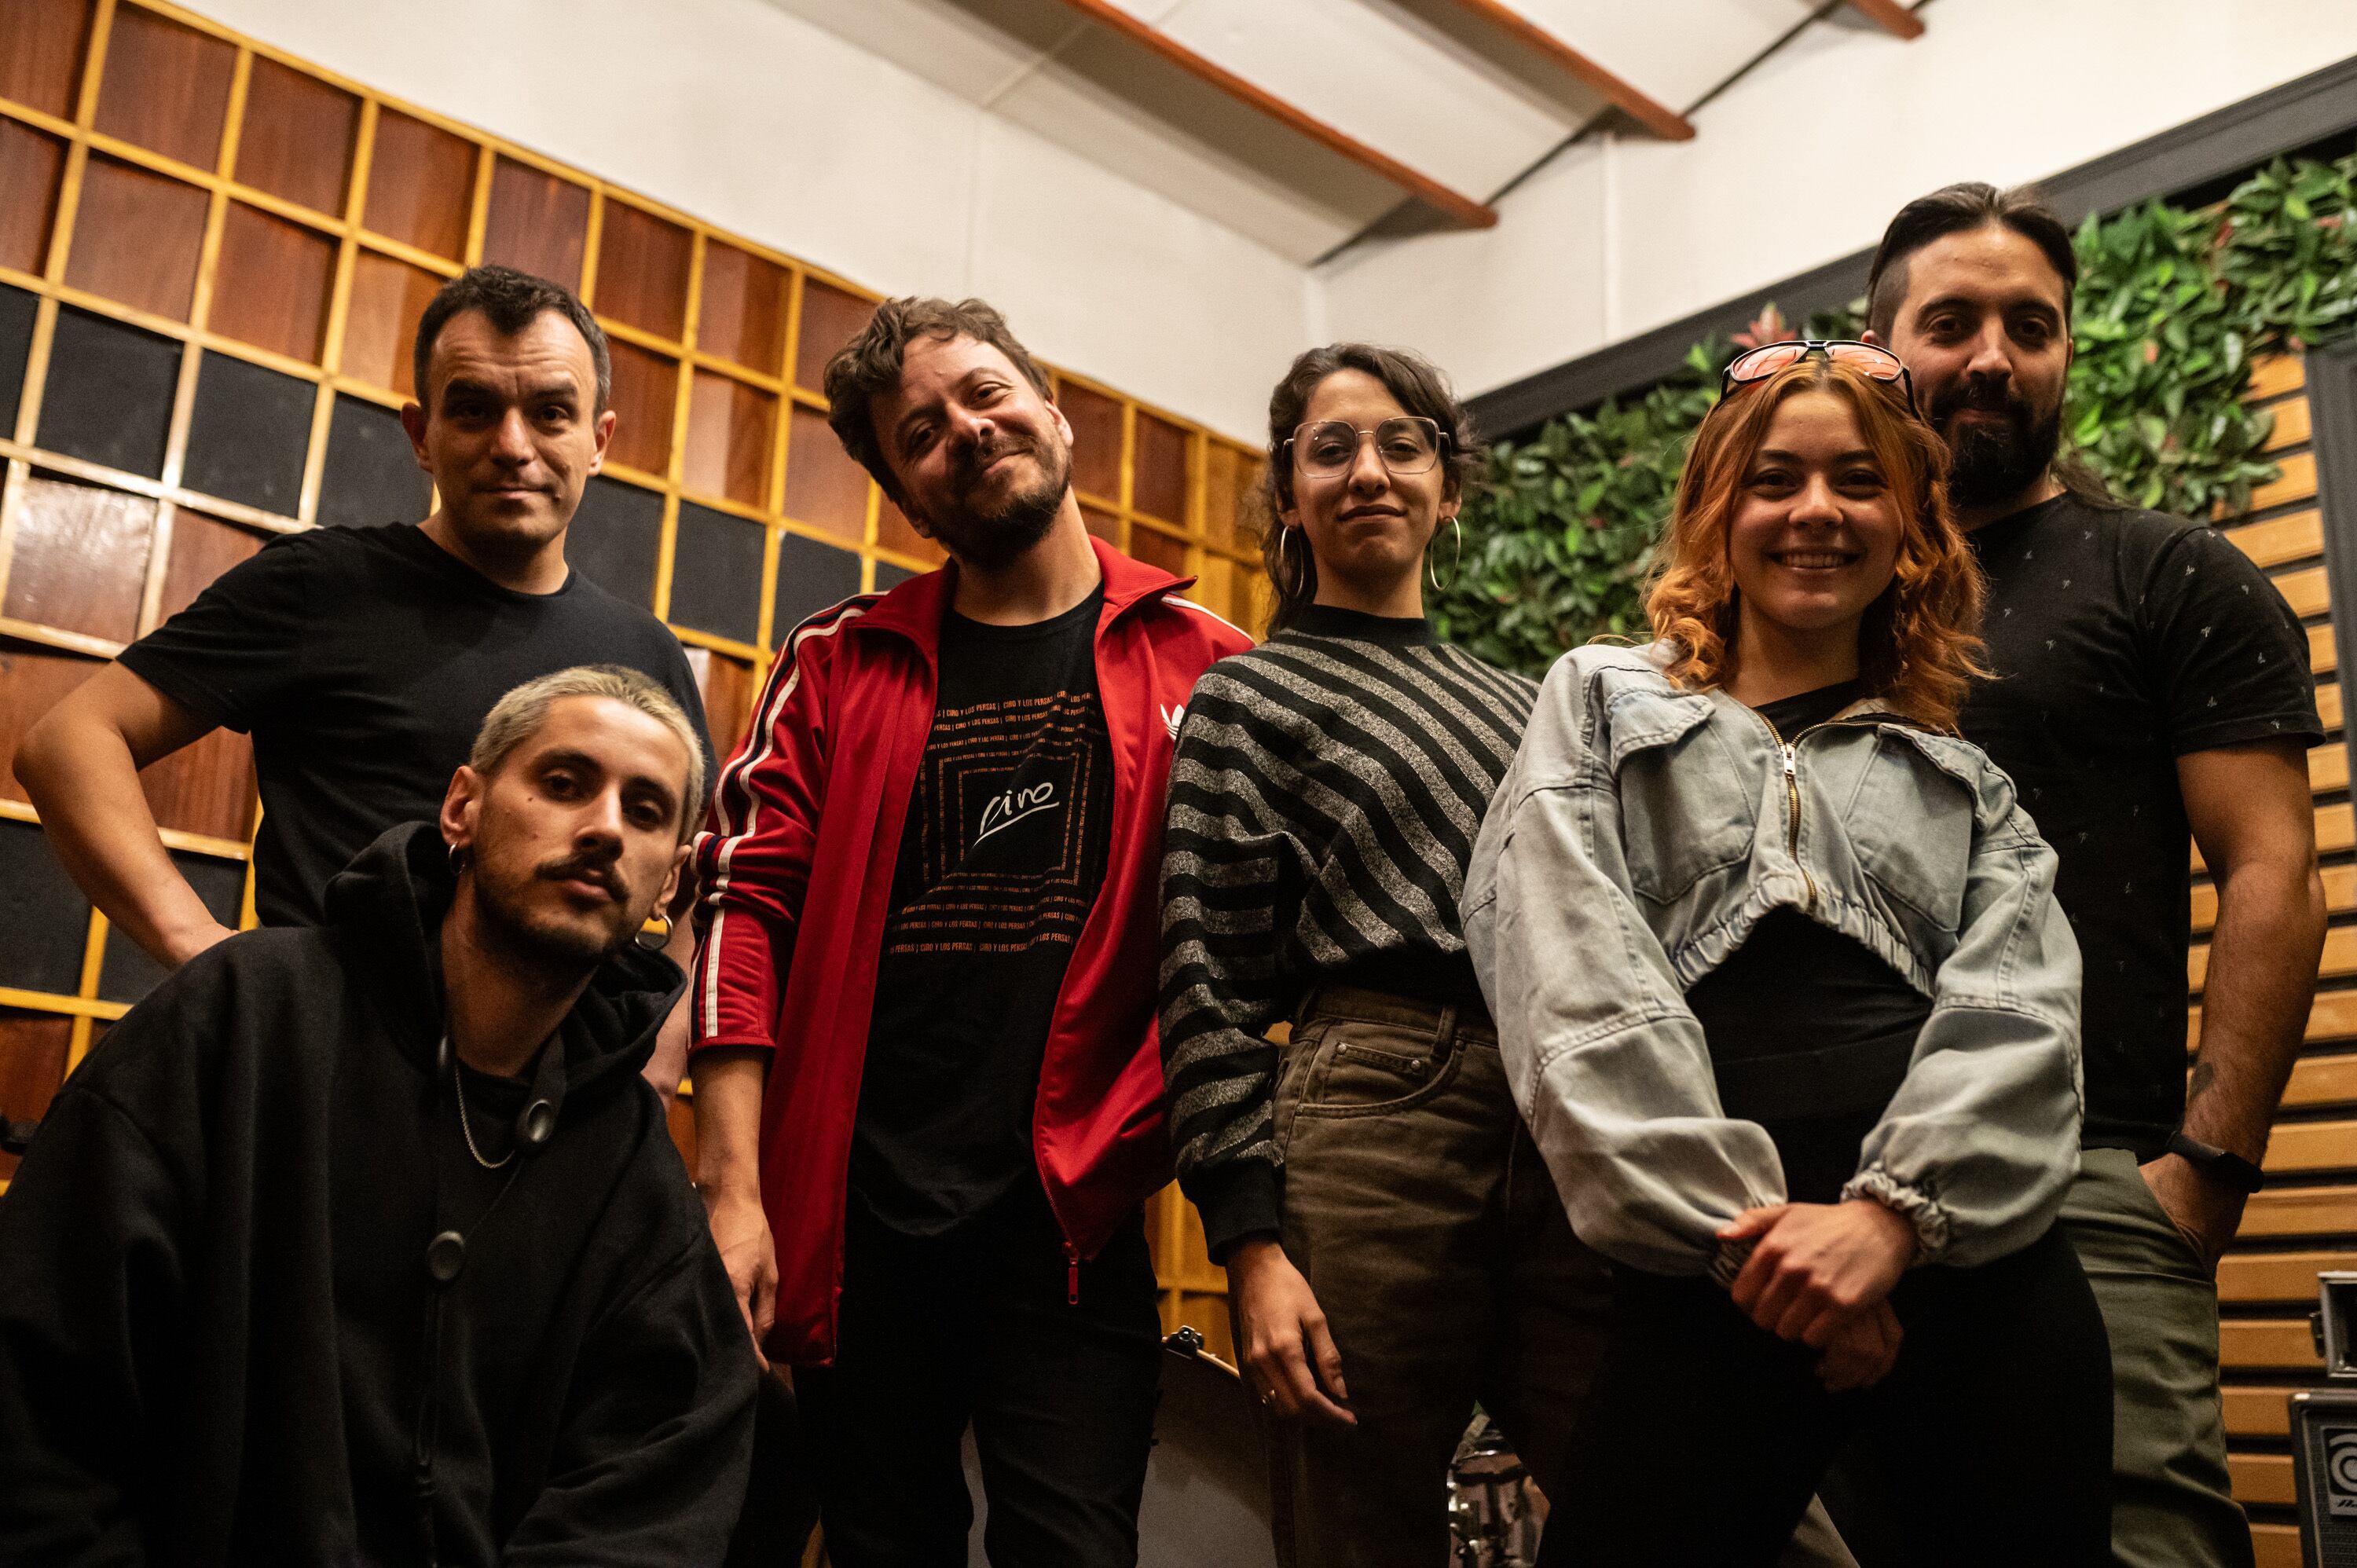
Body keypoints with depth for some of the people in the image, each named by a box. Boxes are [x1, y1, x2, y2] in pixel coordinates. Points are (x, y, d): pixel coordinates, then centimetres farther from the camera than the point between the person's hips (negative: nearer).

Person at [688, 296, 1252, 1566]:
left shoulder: (1197, 669, 5)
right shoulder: (836, 665, 8)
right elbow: (744, 907, 1)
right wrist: (733, 1190, -7)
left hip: (1070, 1212, -1)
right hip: (852, 1211, 2)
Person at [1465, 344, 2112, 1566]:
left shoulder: (1967, 779, 21)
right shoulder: (1603, 702, 15)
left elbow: (2017, 1008, 4)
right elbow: (1579, 988, 0)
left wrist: (1895, 1213, -15)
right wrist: (1747, 1233, -11)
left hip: (1969, 1255, 3)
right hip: (1710, 1279, -2)